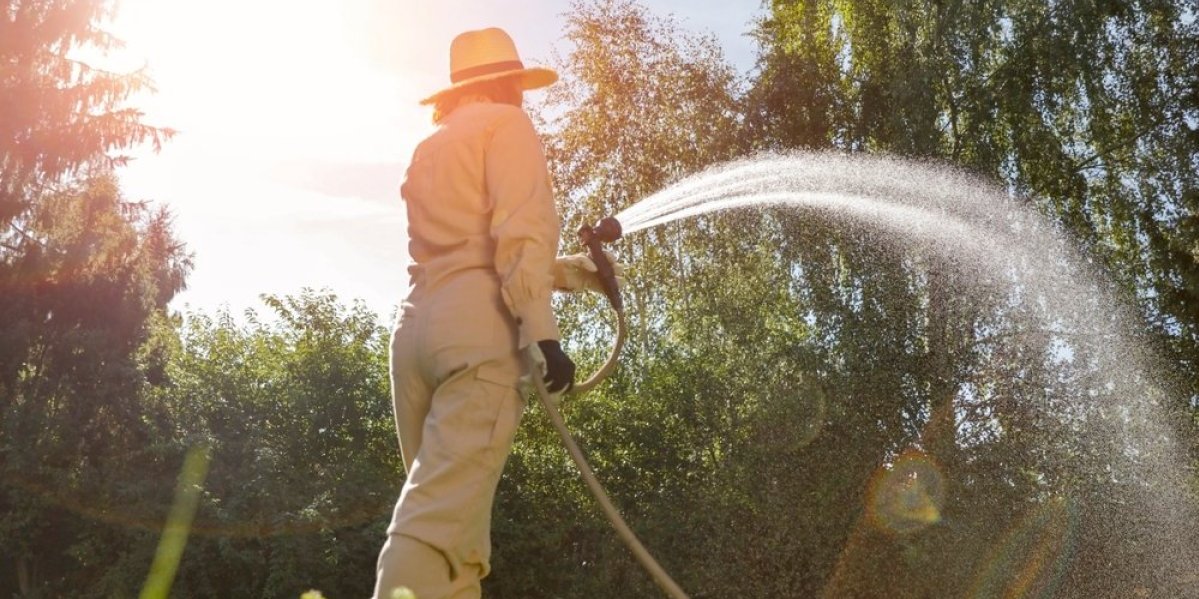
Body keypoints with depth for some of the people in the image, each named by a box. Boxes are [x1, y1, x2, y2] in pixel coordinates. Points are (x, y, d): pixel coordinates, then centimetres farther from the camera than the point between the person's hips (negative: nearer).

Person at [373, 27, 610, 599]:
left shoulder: (429, 148, 29)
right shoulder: (506, 123, 8)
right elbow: (522, 234, -9)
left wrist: (577, 271, 39)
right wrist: (543, 331, -15)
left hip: (416, 327, 7)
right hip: (479, 328, -7)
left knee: (450, 516, 7)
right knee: (440, 521, -16)